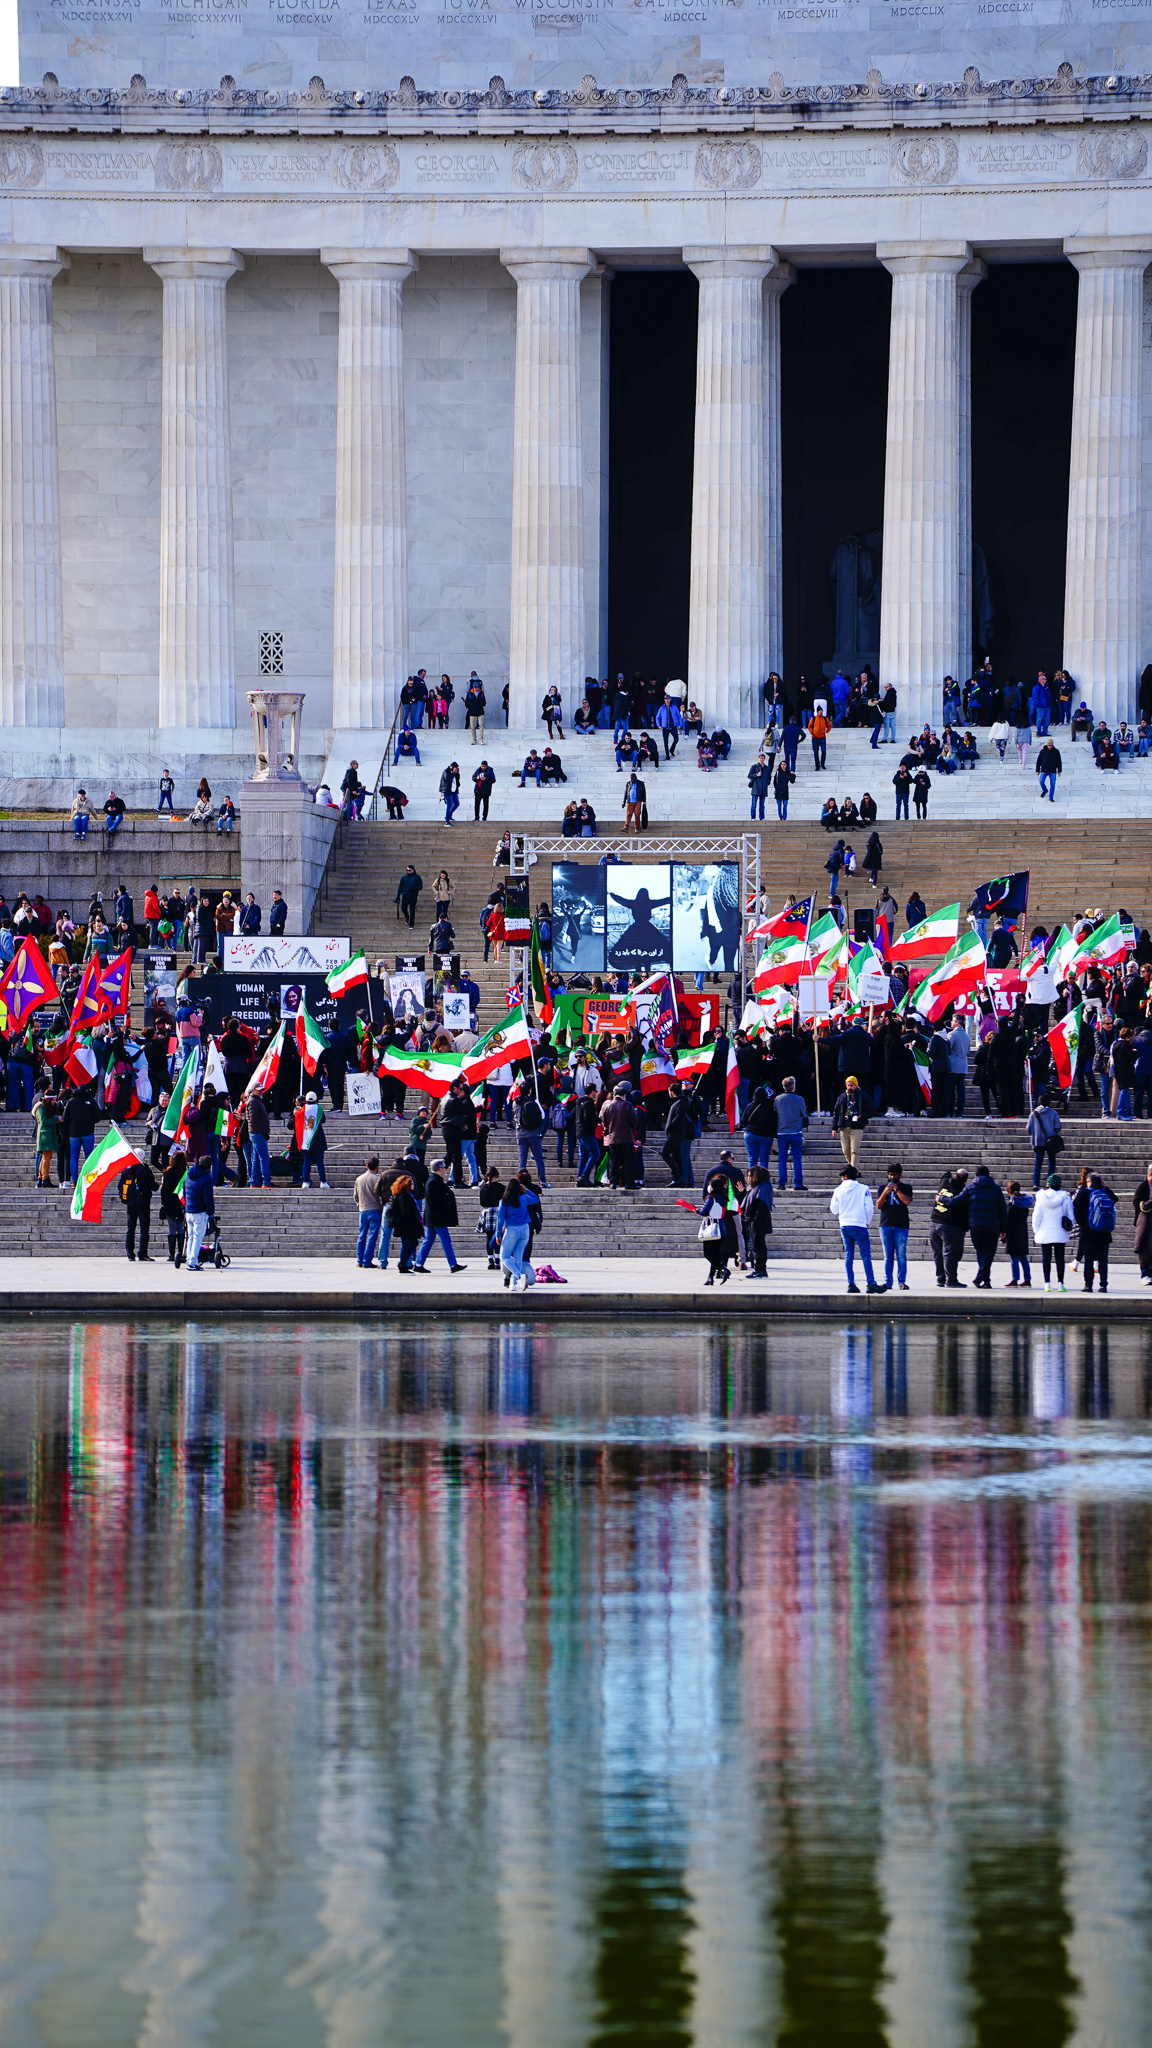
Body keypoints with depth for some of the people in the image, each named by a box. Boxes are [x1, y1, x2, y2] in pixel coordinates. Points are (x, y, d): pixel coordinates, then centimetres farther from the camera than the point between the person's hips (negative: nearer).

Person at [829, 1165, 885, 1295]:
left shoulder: (838, 1190, 4)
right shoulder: (863, 1189, -3)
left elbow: (834, 1210, 11)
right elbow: (869, 1208, -3)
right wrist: (867, 1222, 11)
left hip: (844, 1226, 3)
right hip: (859, 1225, -3)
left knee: (848, 1255, 8)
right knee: (865, 1255, -4)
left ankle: (851, 1284, 4)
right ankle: (871, 1284, -13)